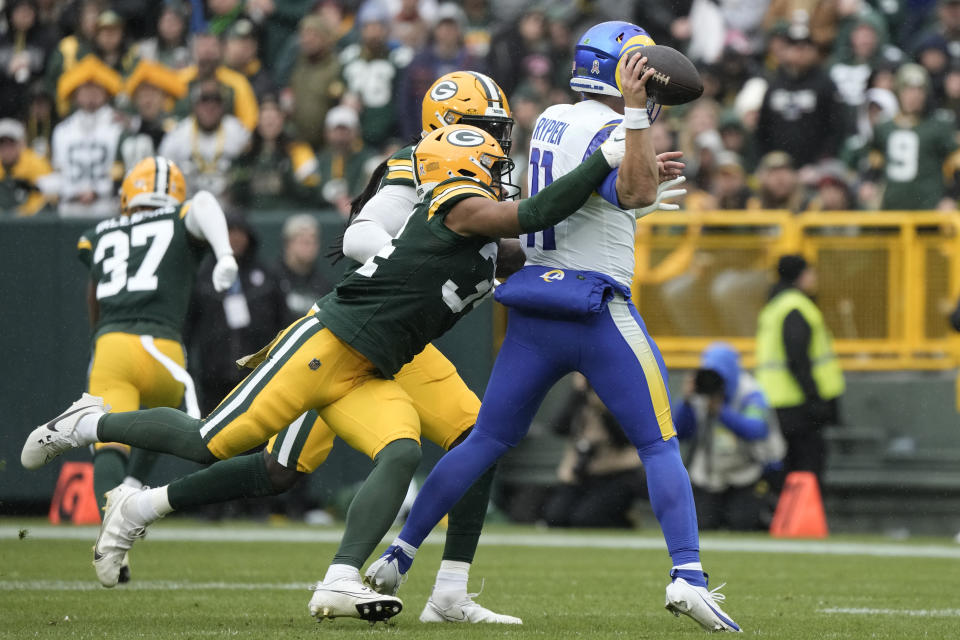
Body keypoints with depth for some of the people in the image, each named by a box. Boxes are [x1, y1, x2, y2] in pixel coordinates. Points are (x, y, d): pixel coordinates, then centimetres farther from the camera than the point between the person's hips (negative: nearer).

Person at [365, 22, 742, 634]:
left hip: (535, 307, 7)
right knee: (660, 445, -2)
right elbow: (637, 195, -30)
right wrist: (635, 112, -35)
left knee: (488, 439, 15)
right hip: (597, 305, -7)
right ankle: (688, 577, -15)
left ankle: (400, 552, 16)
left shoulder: (551, 122, 13)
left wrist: (643, 172, 24)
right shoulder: (608, 133, -11)